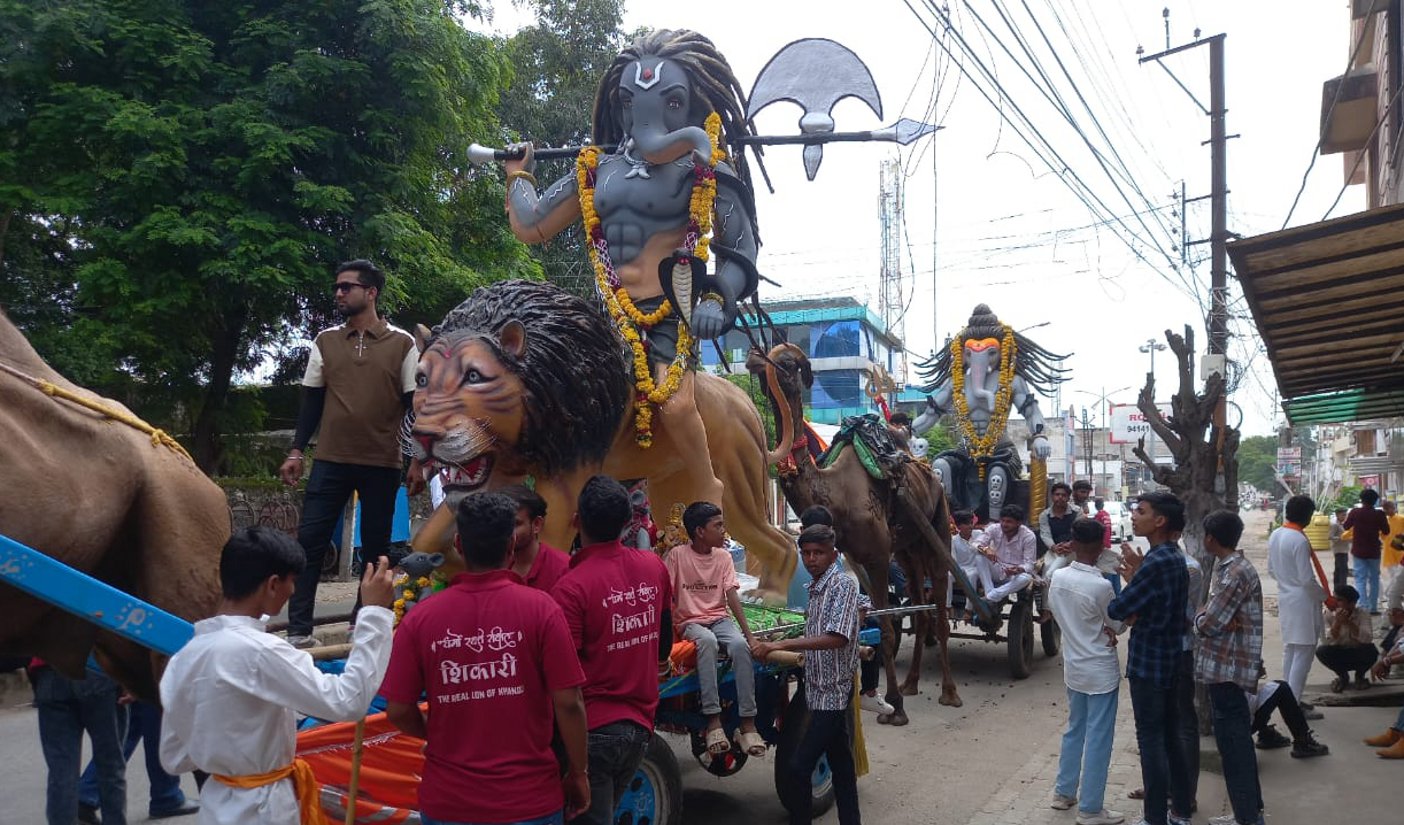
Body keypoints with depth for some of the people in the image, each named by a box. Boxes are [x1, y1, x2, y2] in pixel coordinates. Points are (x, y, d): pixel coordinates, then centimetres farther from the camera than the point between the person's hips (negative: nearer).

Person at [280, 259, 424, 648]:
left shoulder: (402, 343, 2)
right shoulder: (325, 342, 9)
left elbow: (414, 404, 2)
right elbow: (312, 401, 12)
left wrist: (417, 461, -2)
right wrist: (296, 451, 5)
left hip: (383, 464, -1)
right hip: (330, 461, 2)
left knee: (375, 546, 6)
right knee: (309, 540, -3)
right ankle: (298, 628, 3)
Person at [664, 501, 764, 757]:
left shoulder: (724, 558, 5)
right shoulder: (677, 555, -6)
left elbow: (732, 596, -3)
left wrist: (748, 633, -13)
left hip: (719, 618, 3)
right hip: (689, 622, -3)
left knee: (740, 645, -30)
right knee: (707, 640, -38)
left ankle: (747, 723, -27)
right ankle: (713, 720, -36)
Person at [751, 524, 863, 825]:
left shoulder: (843, 584, -15)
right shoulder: (815, 589, 11)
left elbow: (836, 638, -27)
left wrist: (781, 645, -29)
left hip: (832, 693, -9)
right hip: (816, 689, 9)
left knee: (795, 769, -10)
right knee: (841, 765, 15)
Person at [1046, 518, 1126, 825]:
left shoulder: (1056, 578, -5)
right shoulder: (1101, 586, -23)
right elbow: (1119, 626, -8)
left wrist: (1098, 627, 5)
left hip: (1073, 666, 6)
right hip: (1101, 671, -6)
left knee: (1074, 730, 21)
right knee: (1098, 739, 4)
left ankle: (1063, 792, 31)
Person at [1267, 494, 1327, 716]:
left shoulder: (1275, 536, 4)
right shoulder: (1300, 541, -21)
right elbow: (1307, 579, -19)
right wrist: (1325, 597, -6)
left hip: (1284, 598, 8)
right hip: (1303, 601, -8)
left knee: (1289, 649, 17)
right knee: (1304, 653, -1)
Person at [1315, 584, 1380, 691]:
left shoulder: (1362, 613, -16)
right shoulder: (1328, 614, -16)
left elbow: (1367, 639, -31)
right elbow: (1325, 641, -26)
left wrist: (1349, 622, -38)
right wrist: (1337, 622, -36)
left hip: (1358, 655, -1)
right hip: (1338, 656, 1)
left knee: (1370, 650, -32)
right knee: (1321, 651, -29)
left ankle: (1360, 676, 3)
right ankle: (1343, 676, 4)